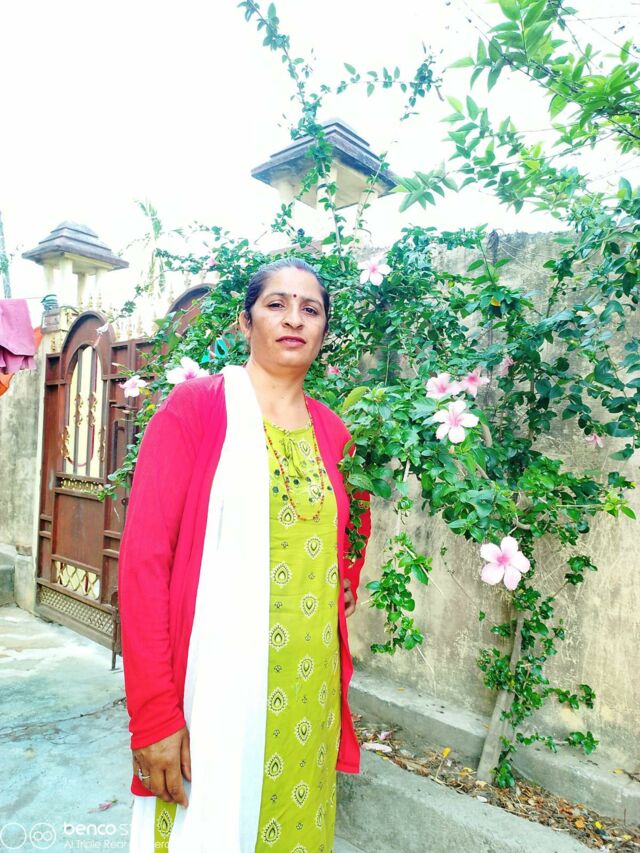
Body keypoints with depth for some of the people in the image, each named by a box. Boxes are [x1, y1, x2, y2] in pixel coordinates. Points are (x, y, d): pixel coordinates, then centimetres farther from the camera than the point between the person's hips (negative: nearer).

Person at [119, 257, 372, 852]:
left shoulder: (333, 431, 6)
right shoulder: (194, 405, -7)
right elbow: (144, 556, -13)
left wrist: (346, 591, 7)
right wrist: (153, 714, -16)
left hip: (309, 689, 5)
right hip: (212, 684, -4)